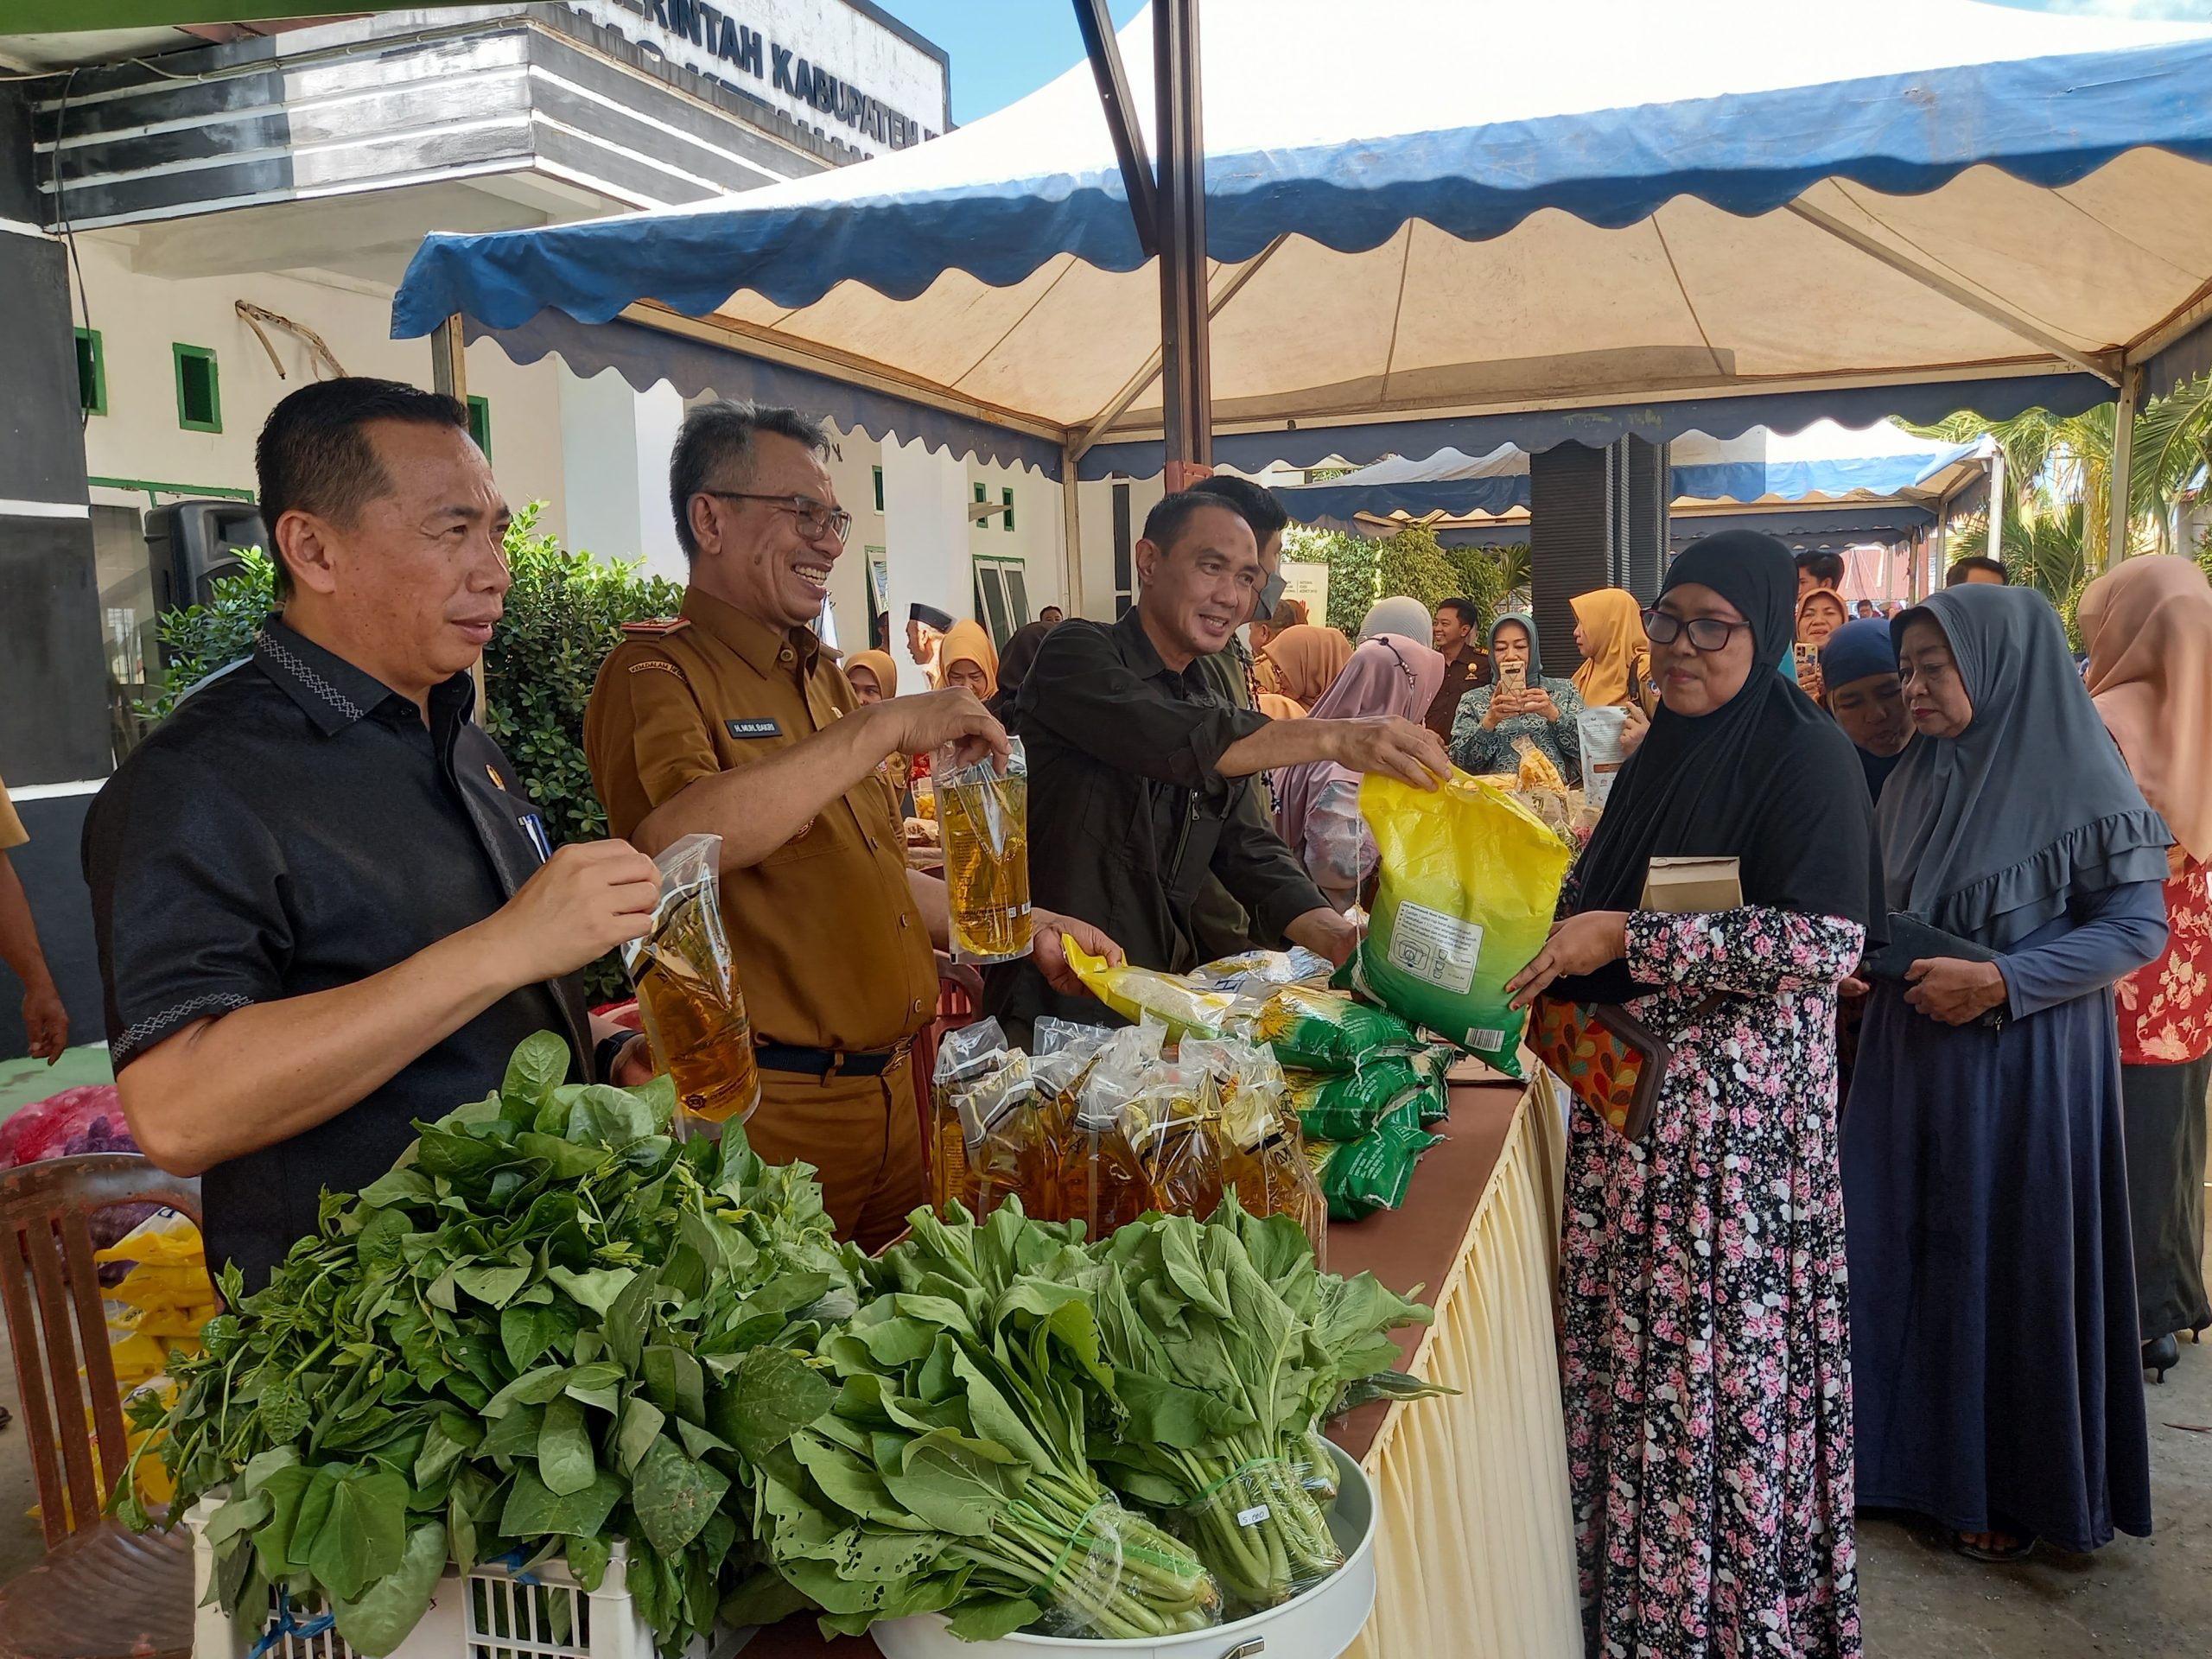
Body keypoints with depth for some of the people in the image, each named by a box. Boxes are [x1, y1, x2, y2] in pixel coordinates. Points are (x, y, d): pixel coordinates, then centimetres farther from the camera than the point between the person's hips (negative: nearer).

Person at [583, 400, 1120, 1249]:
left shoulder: (823, 677, 16)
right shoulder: (657, 672, -10)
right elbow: (673, 843, -31)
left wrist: (1022, 925, 16)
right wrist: (884, 724, -26)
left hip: (895, 1096, 8)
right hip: (769, 1108, -7)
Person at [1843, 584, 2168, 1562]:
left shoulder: (2076, 779, -12)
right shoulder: (1914, 781, 7)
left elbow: (2138, 926, -12)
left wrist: (2001, 980, -20)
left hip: (2026, 1067, -6)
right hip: (1912, 1060, 6)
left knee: (2015, 1262, 6)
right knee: (1911, 1252, 12)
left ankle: (2018, 1486, 25)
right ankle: (1922, 1453, 29)